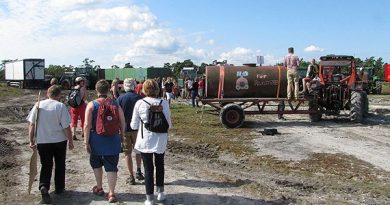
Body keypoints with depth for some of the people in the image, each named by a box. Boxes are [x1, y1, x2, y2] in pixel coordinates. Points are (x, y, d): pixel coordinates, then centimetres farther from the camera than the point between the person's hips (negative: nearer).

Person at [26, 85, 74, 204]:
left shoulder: (38, 105, -1)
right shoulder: (61, 106, -11)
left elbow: (31, 124, -2)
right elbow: (66, 127, -12)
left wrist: (31, 141, 5)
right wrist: (70, 141, -1)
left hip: (42, 142, 2)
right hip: (59, 141, -2)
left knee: (46, 165, 12)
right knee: (60, 165, 16)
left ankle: (43, 186, -11)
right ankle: (59, 188, 26)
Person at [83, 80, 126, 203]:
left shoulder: (91, 105, -7)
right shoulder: (115, 104, -2)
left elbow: (87, 125, -11)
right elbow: (123, 123, 0)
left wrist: (86, 141, -4)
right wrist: (121, 136, 14)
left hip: (96, 140, 0)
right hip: (113, 140, 1)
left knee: (97, 165, 21)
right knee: (111, 167, 6)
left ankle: (99, 188, 35)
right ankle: (111, 194, 8)